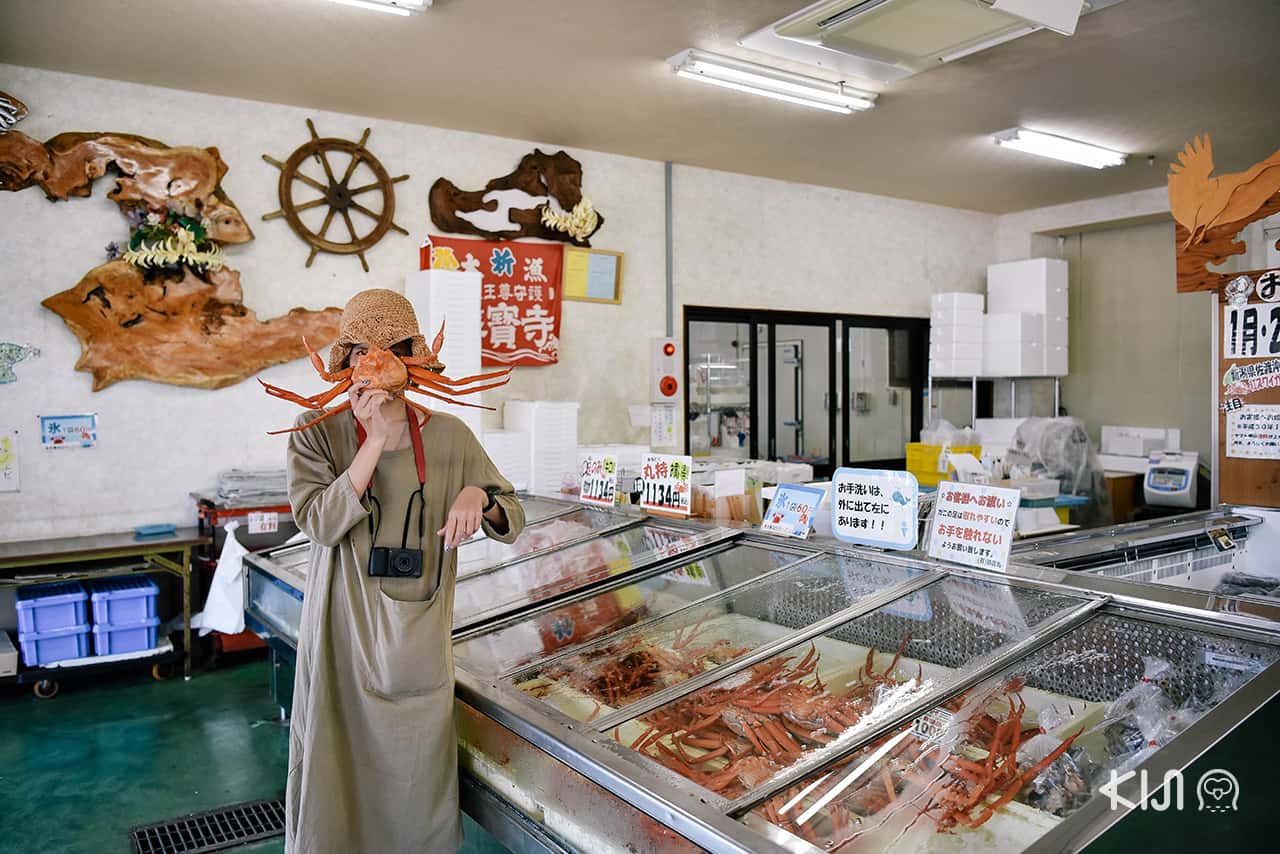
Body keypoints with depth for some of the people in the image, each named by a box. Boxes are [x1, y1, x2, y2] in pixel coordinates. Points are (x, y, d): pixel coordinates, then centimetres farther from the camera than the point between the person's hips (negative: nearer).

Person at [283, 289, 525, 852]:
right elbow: (319, 524, -17)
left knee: (415, 774, 13)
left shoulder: (448, 435, -2)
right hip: (344, 635, -1)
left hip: (418, 637, 1)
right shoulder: (317, 431, -5)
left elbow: (512, 522, 2)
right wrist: (376, 441, -22)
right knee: (340, 768, 12)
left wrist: (479, 496, -20)